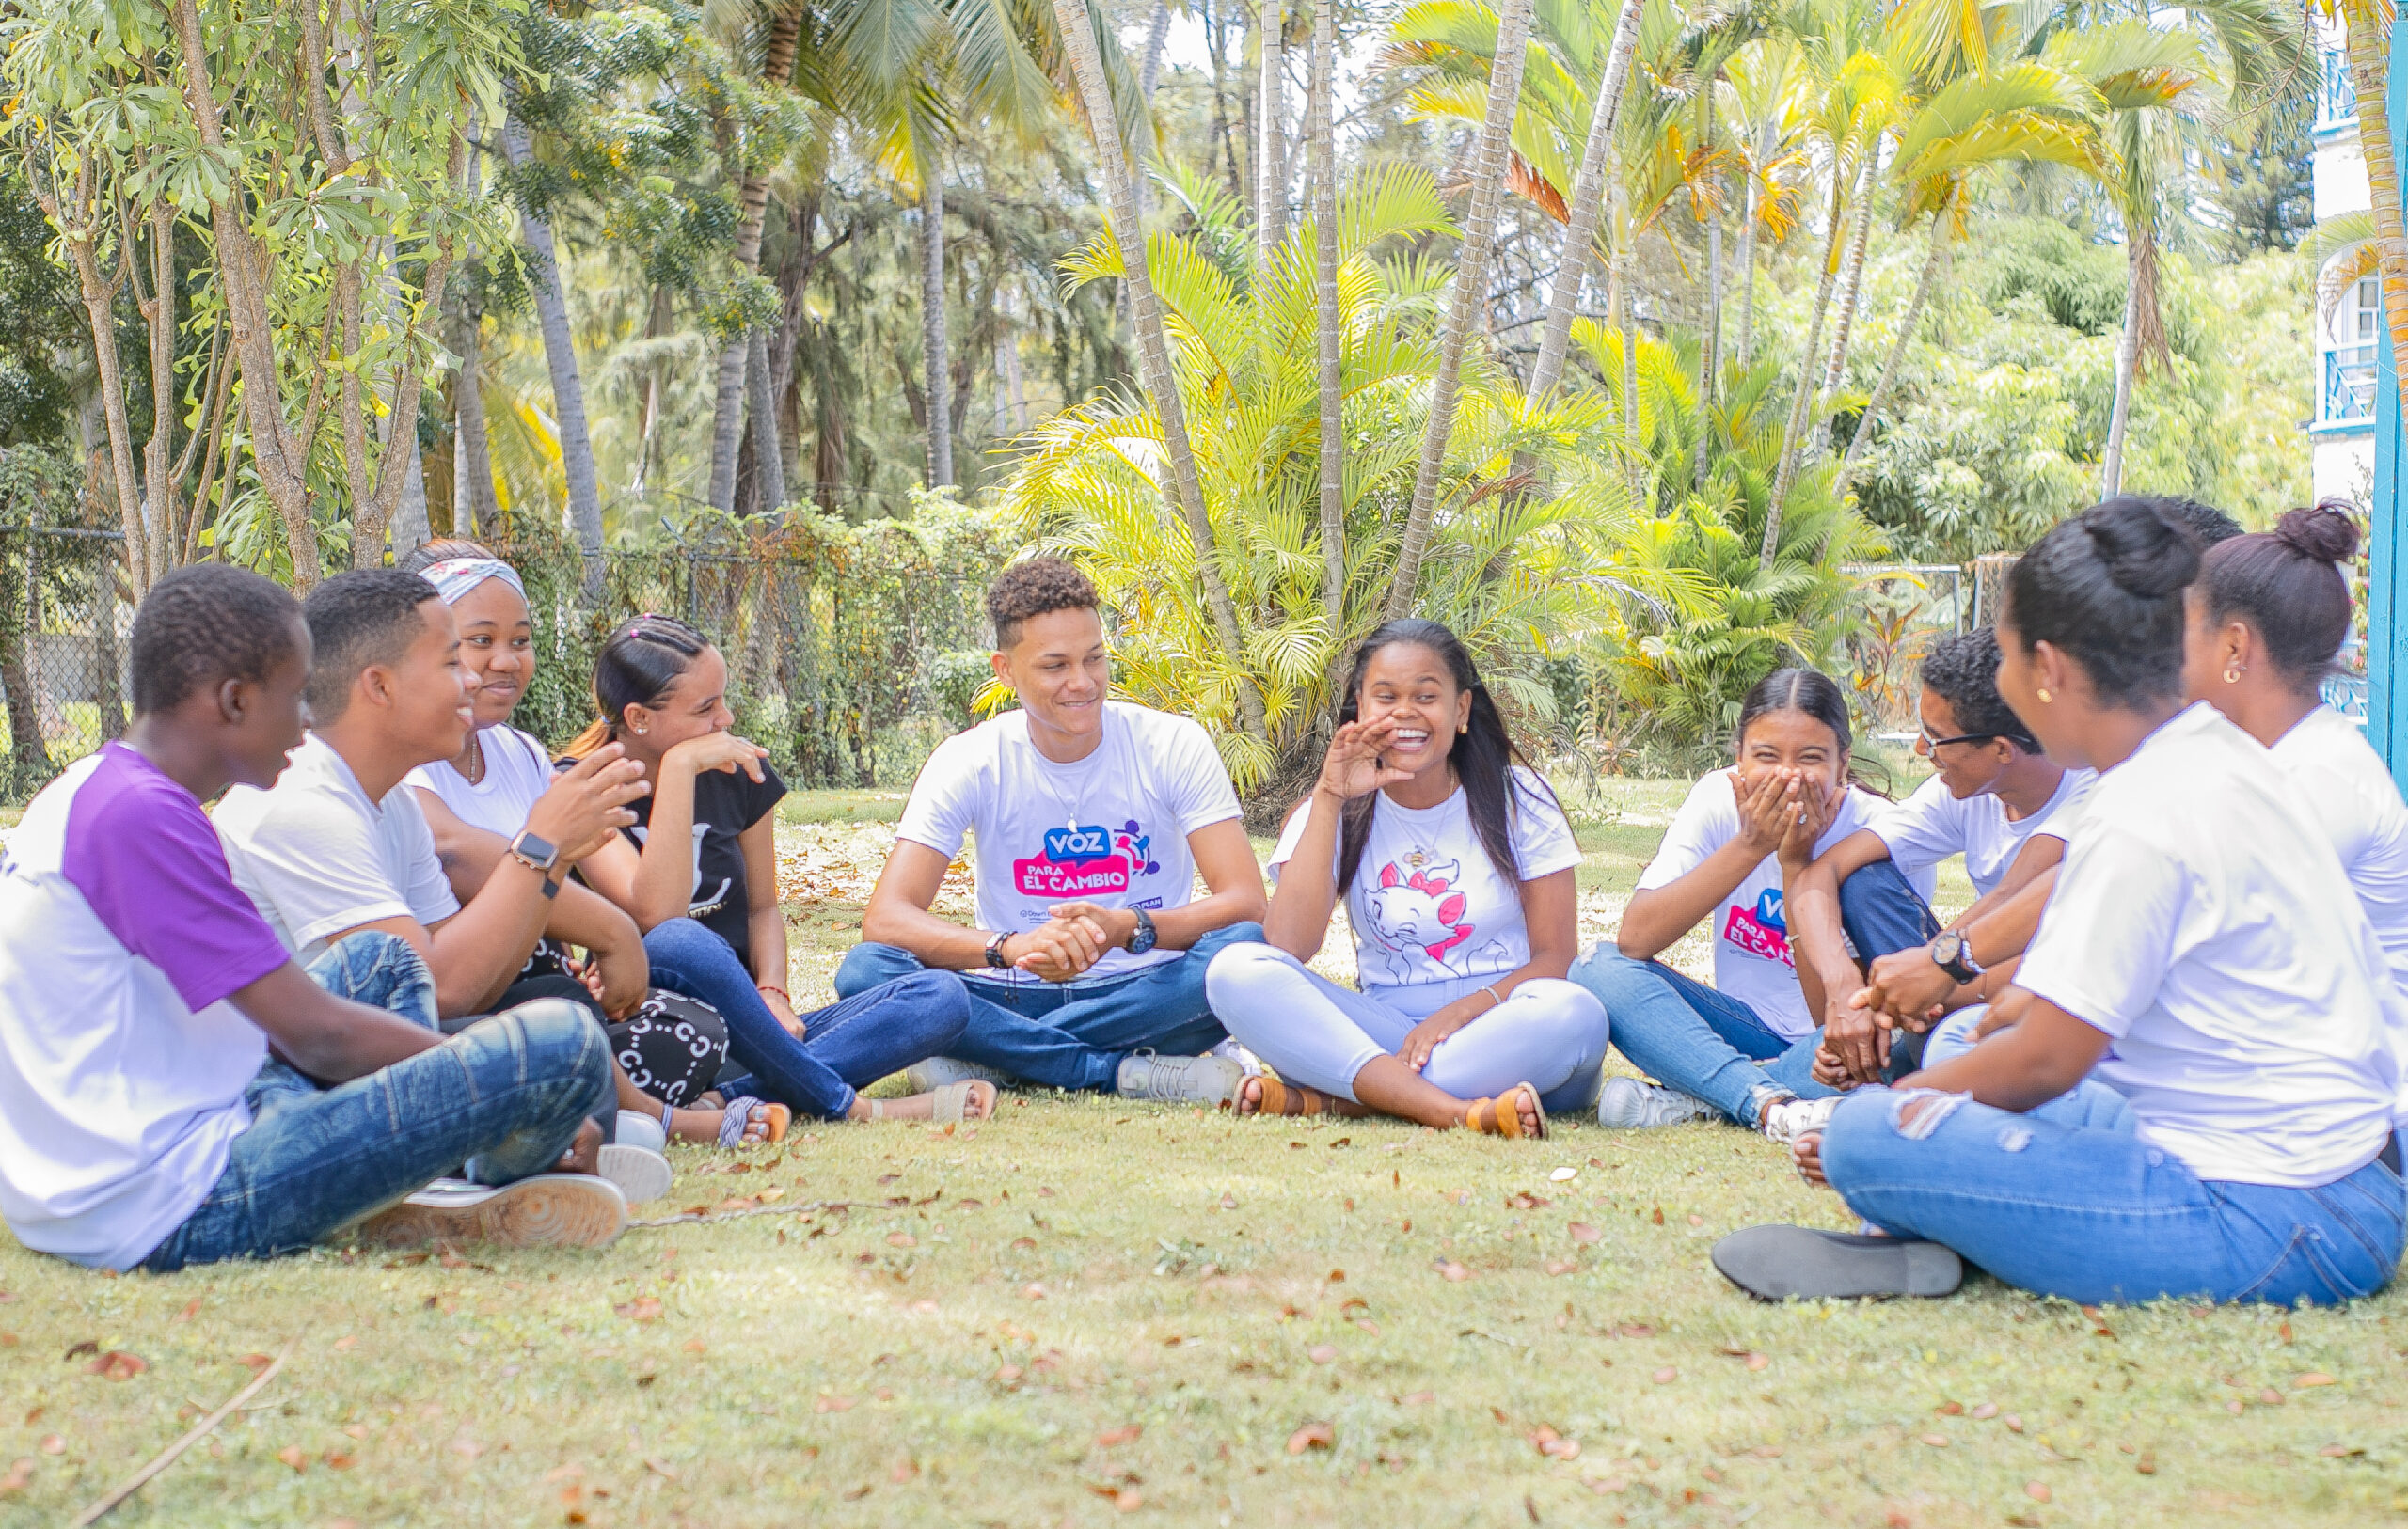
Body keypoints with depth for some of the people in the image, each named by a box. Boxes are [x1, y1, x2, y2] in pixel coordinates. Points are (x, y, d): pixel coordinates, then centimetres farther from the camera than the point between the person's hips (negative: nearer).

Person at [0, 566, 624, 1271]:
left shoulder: (73, 798, 14)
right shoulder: (139, 814, -17)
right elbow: (318, 1034, -17)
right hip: (175, 1213, -11)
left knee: (382, 962, 28)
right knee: (563, 1044, -18)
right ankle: (497, 1197, 14)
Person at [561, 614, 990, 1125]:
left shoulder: (738, 771, 9)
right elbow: (657, 916, -24)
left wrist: (770, 995, -5)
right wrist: (678, 768, -24)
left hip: (738, 1035, 6)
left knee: (942, 997, -16)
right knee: (682, 945, -40)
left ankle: (734, 1100, -34)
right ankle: (846, 1109, -26)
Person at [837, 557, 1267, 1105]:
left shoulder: (1173, 746, -6)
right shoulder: (970, 763, -6)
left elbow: (1246, 903, -13)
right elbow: (885, 918, -16)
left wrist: (1128, 929, -32)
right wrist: (1011, 948, -34)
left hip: (1146, 996, 0)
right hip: (1018, 997, 0)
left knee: (1245, 949, -31)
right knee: (865, 970, -26)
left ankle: (995, 1061, -24)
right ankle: (1129, 1072, -26)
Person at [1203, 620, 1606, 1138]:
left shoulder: (1517, 799, 2)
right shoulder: (1340, 813, 4)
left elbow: (1557, 955, -2)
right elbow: (1288, 945, -12)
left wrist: (1459, 1012, -19)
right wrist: (1328, 800, -15)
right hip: (1385, 1032, 1)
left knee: (1574, 1015, -35)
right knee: (1236, 970, -23)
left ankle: (1321, 1099, -32)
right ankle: (1456, 1112, -41)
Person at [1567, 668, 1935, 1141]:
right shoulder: (1719, 800, -9)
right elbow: (1634, 940, -20)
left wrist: (1796, 862, -26)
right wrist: (1752, 845, -25)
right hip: (1749, 1028, 3)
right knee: (1602, 971, -21)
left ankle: (1690, 1101, -26)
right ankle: (1772, 1102, -36)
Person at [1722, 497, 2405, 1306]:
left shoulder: (2147, 817, -20)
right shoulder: (2230, 755, 9)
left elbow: (2043, 1062, -15)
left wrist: (1896, 1099, 0)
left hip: (2265, 1227, -10)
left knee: (1867, 1138, -18)